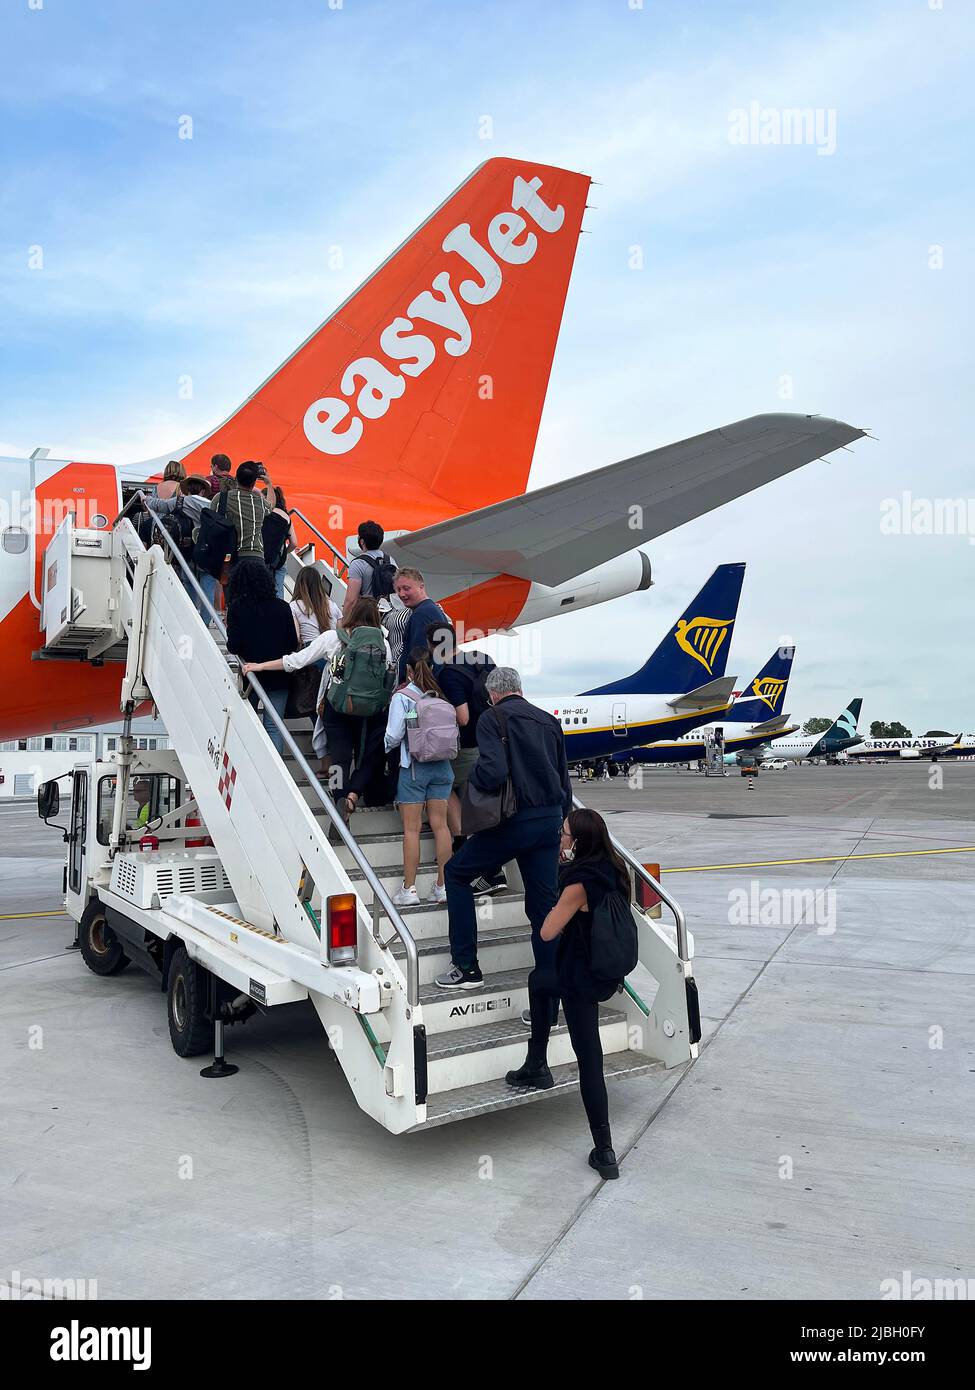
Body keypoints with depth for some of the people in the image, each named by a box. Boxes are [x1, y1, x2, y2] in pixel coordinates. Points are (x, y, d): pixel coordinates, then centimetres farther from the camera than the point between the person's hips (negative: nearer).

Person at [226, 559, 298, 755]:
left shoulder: (237, 608, -9)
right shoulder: (282, 607, -3)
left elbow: (233, 647, -12)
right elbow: (293, 644, -1)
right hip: (279, 677, 1)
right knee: (274, 726, 5)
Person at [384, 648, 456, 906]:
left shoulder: (402, 696, -9)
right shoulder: (441, 696, 2)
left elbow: (394, 736, -10)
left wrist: (387, 748, 11)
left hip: (414, 766, -4)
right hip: (441, 766, 4)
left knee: (411, 828, 2)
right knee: (440, 824, 8)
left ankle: (409, 889, 6)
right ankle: (443, 886, 12)